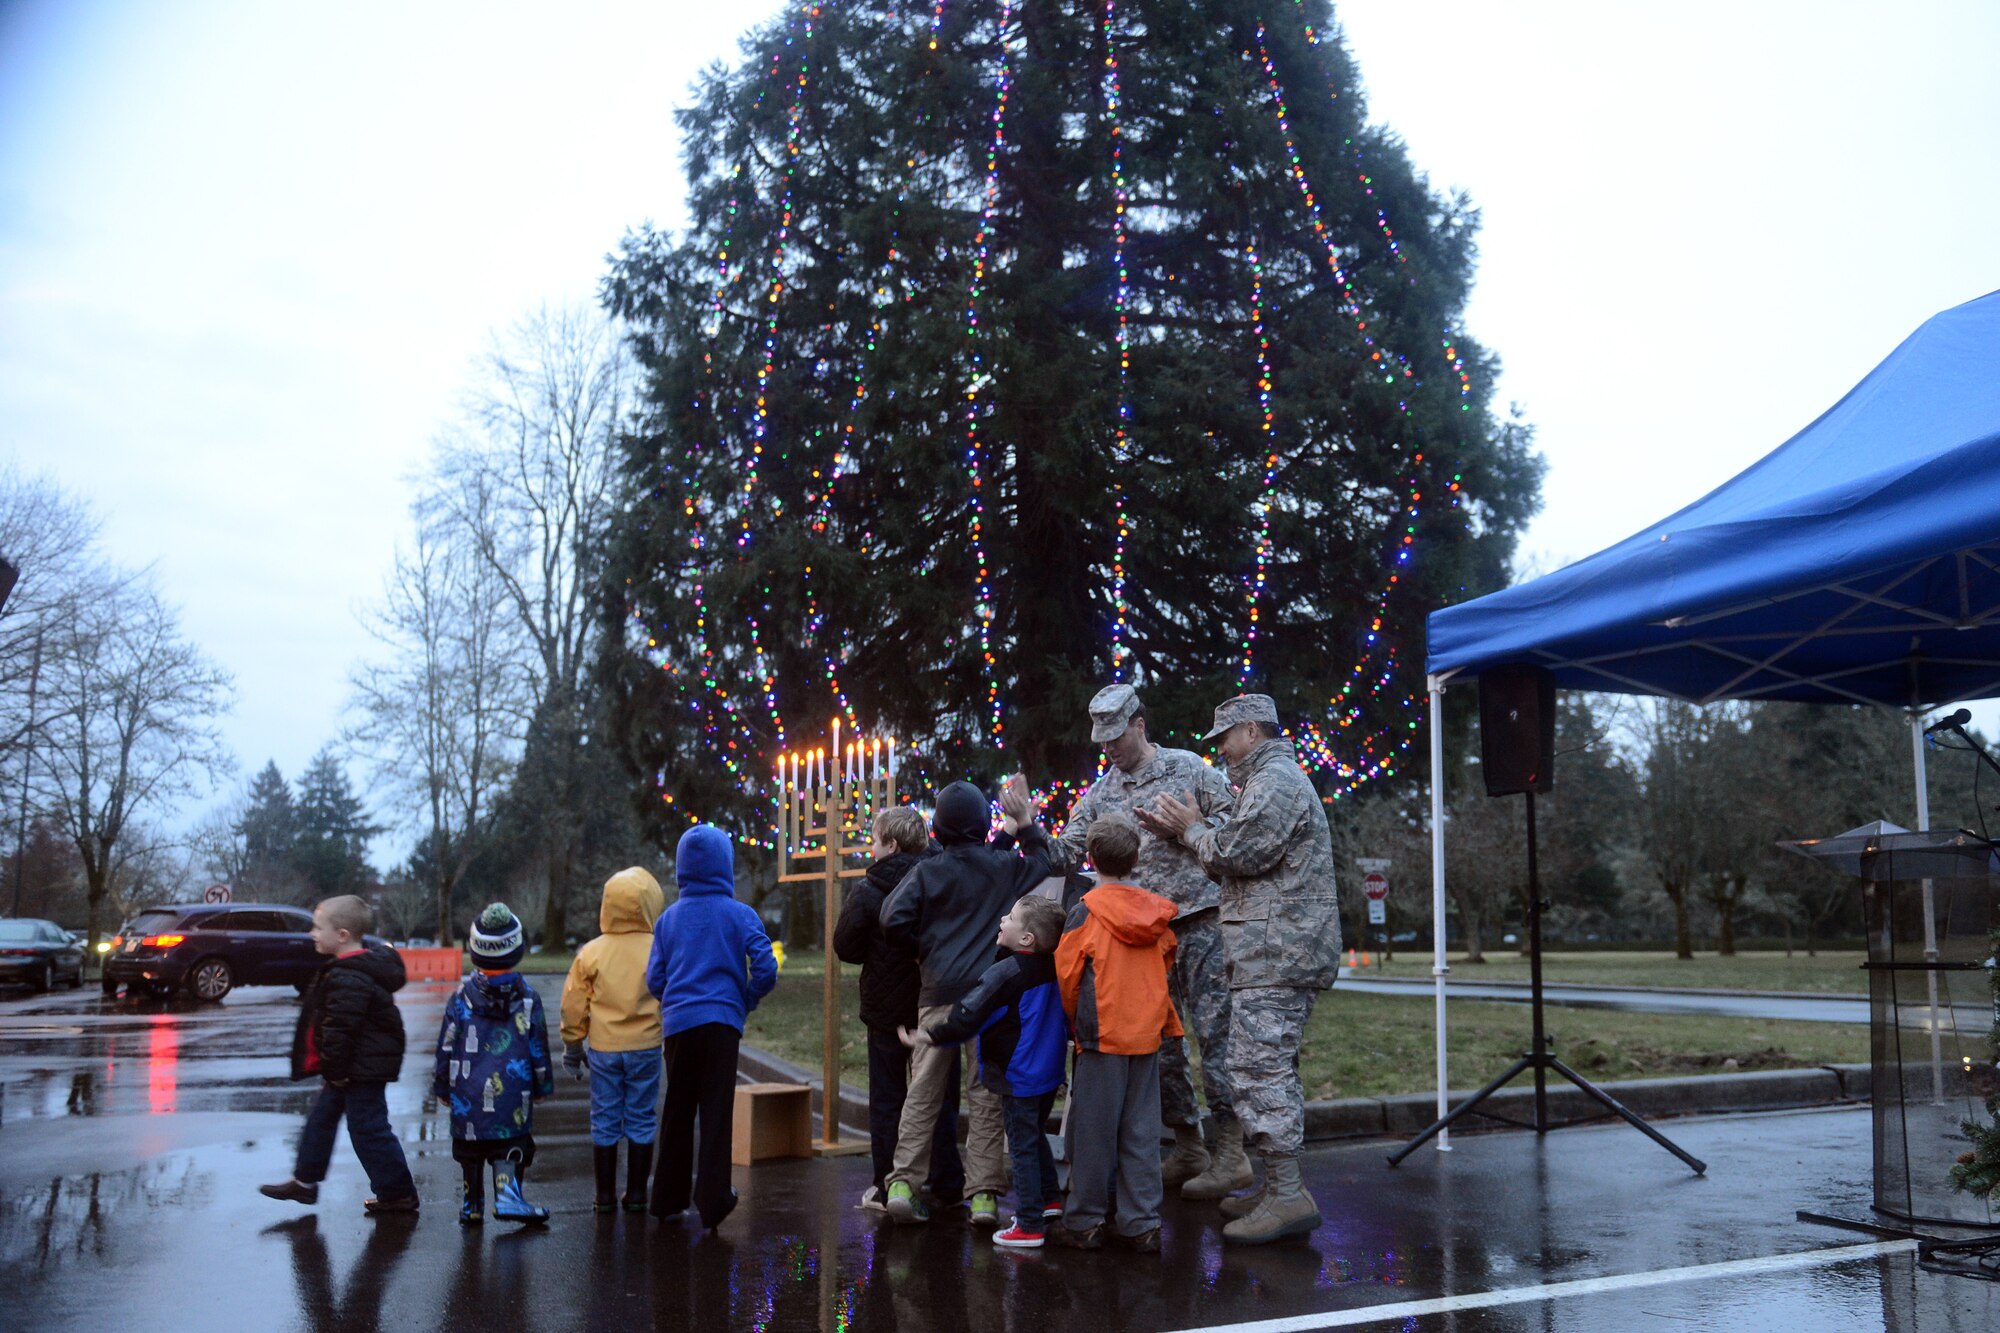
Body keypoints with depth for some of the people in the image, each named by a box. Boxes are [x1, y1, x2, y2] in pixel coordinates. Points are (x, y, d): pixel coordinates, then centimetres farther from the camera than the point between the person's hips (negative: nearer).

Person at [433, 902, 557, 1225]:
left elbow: (446, 1047, 2)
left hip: (467, 1091, 1)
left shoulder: (461, 997, -3)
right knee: (509, 1146, 5)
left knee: (469, 1150, 12)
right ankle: (508, 1195, -10)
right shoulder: (527, 997, -2)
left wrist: (442, 1085, 14)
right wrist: (542, 1085, 14)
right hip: (512, 1092, -1)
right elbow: (538, 1046, 4)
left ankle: (471, 1207, 19)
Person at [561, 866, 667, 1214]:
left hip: (603, 1050, 1)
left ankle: (605, 1195, 14)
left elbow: (574, 1003, 2)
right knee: (642, 1120, 9)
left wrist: (572, 1045, 13)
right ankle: (636, 1194, 13)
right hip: (645, 1049, 0)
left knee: (604, 1122, 9)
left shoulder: (591, 953, -4)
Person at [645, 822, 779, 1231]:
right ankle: (712, 1200, 2)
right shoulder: (740, 915, -3)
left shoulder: (668, 918, 6)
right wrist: (746, 1001, 8)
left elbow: (654, 979, 4)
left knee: (678, 1112, 15)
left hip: (678, 1024, 3)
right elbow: (765, 970, -10)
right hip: (722, 1022, -3)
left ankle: (669, 1198, 24)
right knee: (717, 1113, 3)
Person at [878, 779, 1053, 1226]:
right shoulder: (1007, 867, 3)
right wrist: (1027, 826, 30)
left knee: (922, 1093, 8)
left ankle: (903, 1182, 4)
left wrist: (924, 947, 7)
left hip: (938, 995, 0)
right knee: (987, 1097, 4)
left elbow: (893, 921, -8)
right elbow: (1044, 862, 22)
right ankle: (984, 1193, 3)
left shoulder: (927, 873, -1)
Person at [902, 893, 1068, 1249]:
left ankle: (1028, 1226, 8)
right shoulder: (1053, 967, 1)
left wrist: (926, 1036, -12)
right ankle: (1049, 1197, 37)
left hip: (1017, 1077, -8)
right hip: (1049, 1073, 8)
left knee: (1022, 1146, 1)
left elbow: (967, 1017, -21)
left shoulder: (1006, 973, -21)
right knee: (1035, 1135, 26)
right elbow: (1065, 1016, 14)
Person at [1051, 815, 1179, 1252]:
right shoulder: (1156, 912, 4)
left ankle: (1085, 1222, 13)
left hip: (1102, 1035, -4)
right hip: (1147, 1034, 5)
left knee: (1093, 1130, 5)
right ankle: (1142, 1223, 14)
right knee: (1141, 1131, 10)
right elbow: (1166, 962, 13)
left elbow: (1067, 971, -6)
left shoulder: (1086, 911, -10)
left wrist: (1076, 1020, 10)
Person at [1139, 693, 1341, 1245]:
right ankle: (1280, 1188, 20)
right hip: (1282, 951, 11)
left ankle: (1287, 1194, -10)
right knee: (1272, 1065, 14)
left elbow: (1237, 853, -19)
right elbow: (1236, 852, 21)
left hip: (1275, 953, -11)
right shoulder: (1272, 780, 25)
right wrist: (1181, 830, 11)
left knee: (1257, 1065, -12)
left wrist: (1193, 828, -2)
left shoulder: (1275, 781, -11)